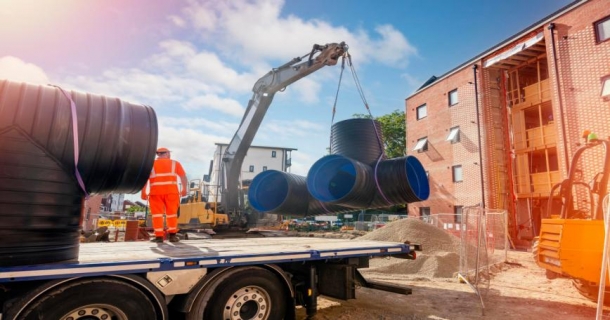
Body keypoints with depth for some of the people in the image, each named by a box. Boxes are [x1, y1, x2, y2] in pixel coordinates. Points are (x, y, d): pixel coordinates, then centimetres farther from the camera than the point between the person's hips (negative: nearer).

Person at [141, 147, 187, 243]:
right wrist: (184, 189, 3)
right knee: (172, 213, 8)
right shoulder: (175, 163, 11)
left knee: (157, 213, 5)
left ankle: (159, 236, 2)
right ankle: (172, 235, 6)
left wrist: (143, 192, 0)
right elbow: (183, 176, 1)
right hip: (171, 191, 0)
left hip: (156, 191, 0)